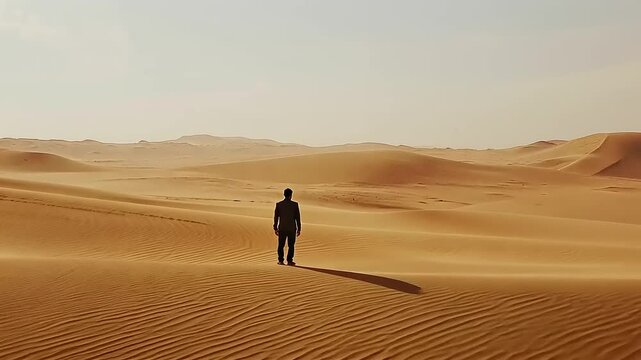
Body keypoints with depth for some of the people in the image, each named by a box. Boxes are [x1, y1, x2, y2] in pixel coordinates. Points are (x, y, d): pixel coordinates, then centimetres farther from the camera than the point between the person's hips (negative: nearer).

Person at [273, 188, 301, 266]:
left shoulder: (278, 204, -2)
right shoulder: (295, 204, -6)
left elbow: (276, 217, 1)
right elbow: (297, 217, -5)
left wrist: (275, 229, 9)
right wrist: (299, 229, 2)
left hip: (282, 228, 2)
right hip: (292, 228, -2)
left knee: (281, 245, 10)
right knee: (291, 245, 6)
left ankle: (280, 260, 9)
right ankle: (289, 261, 4)